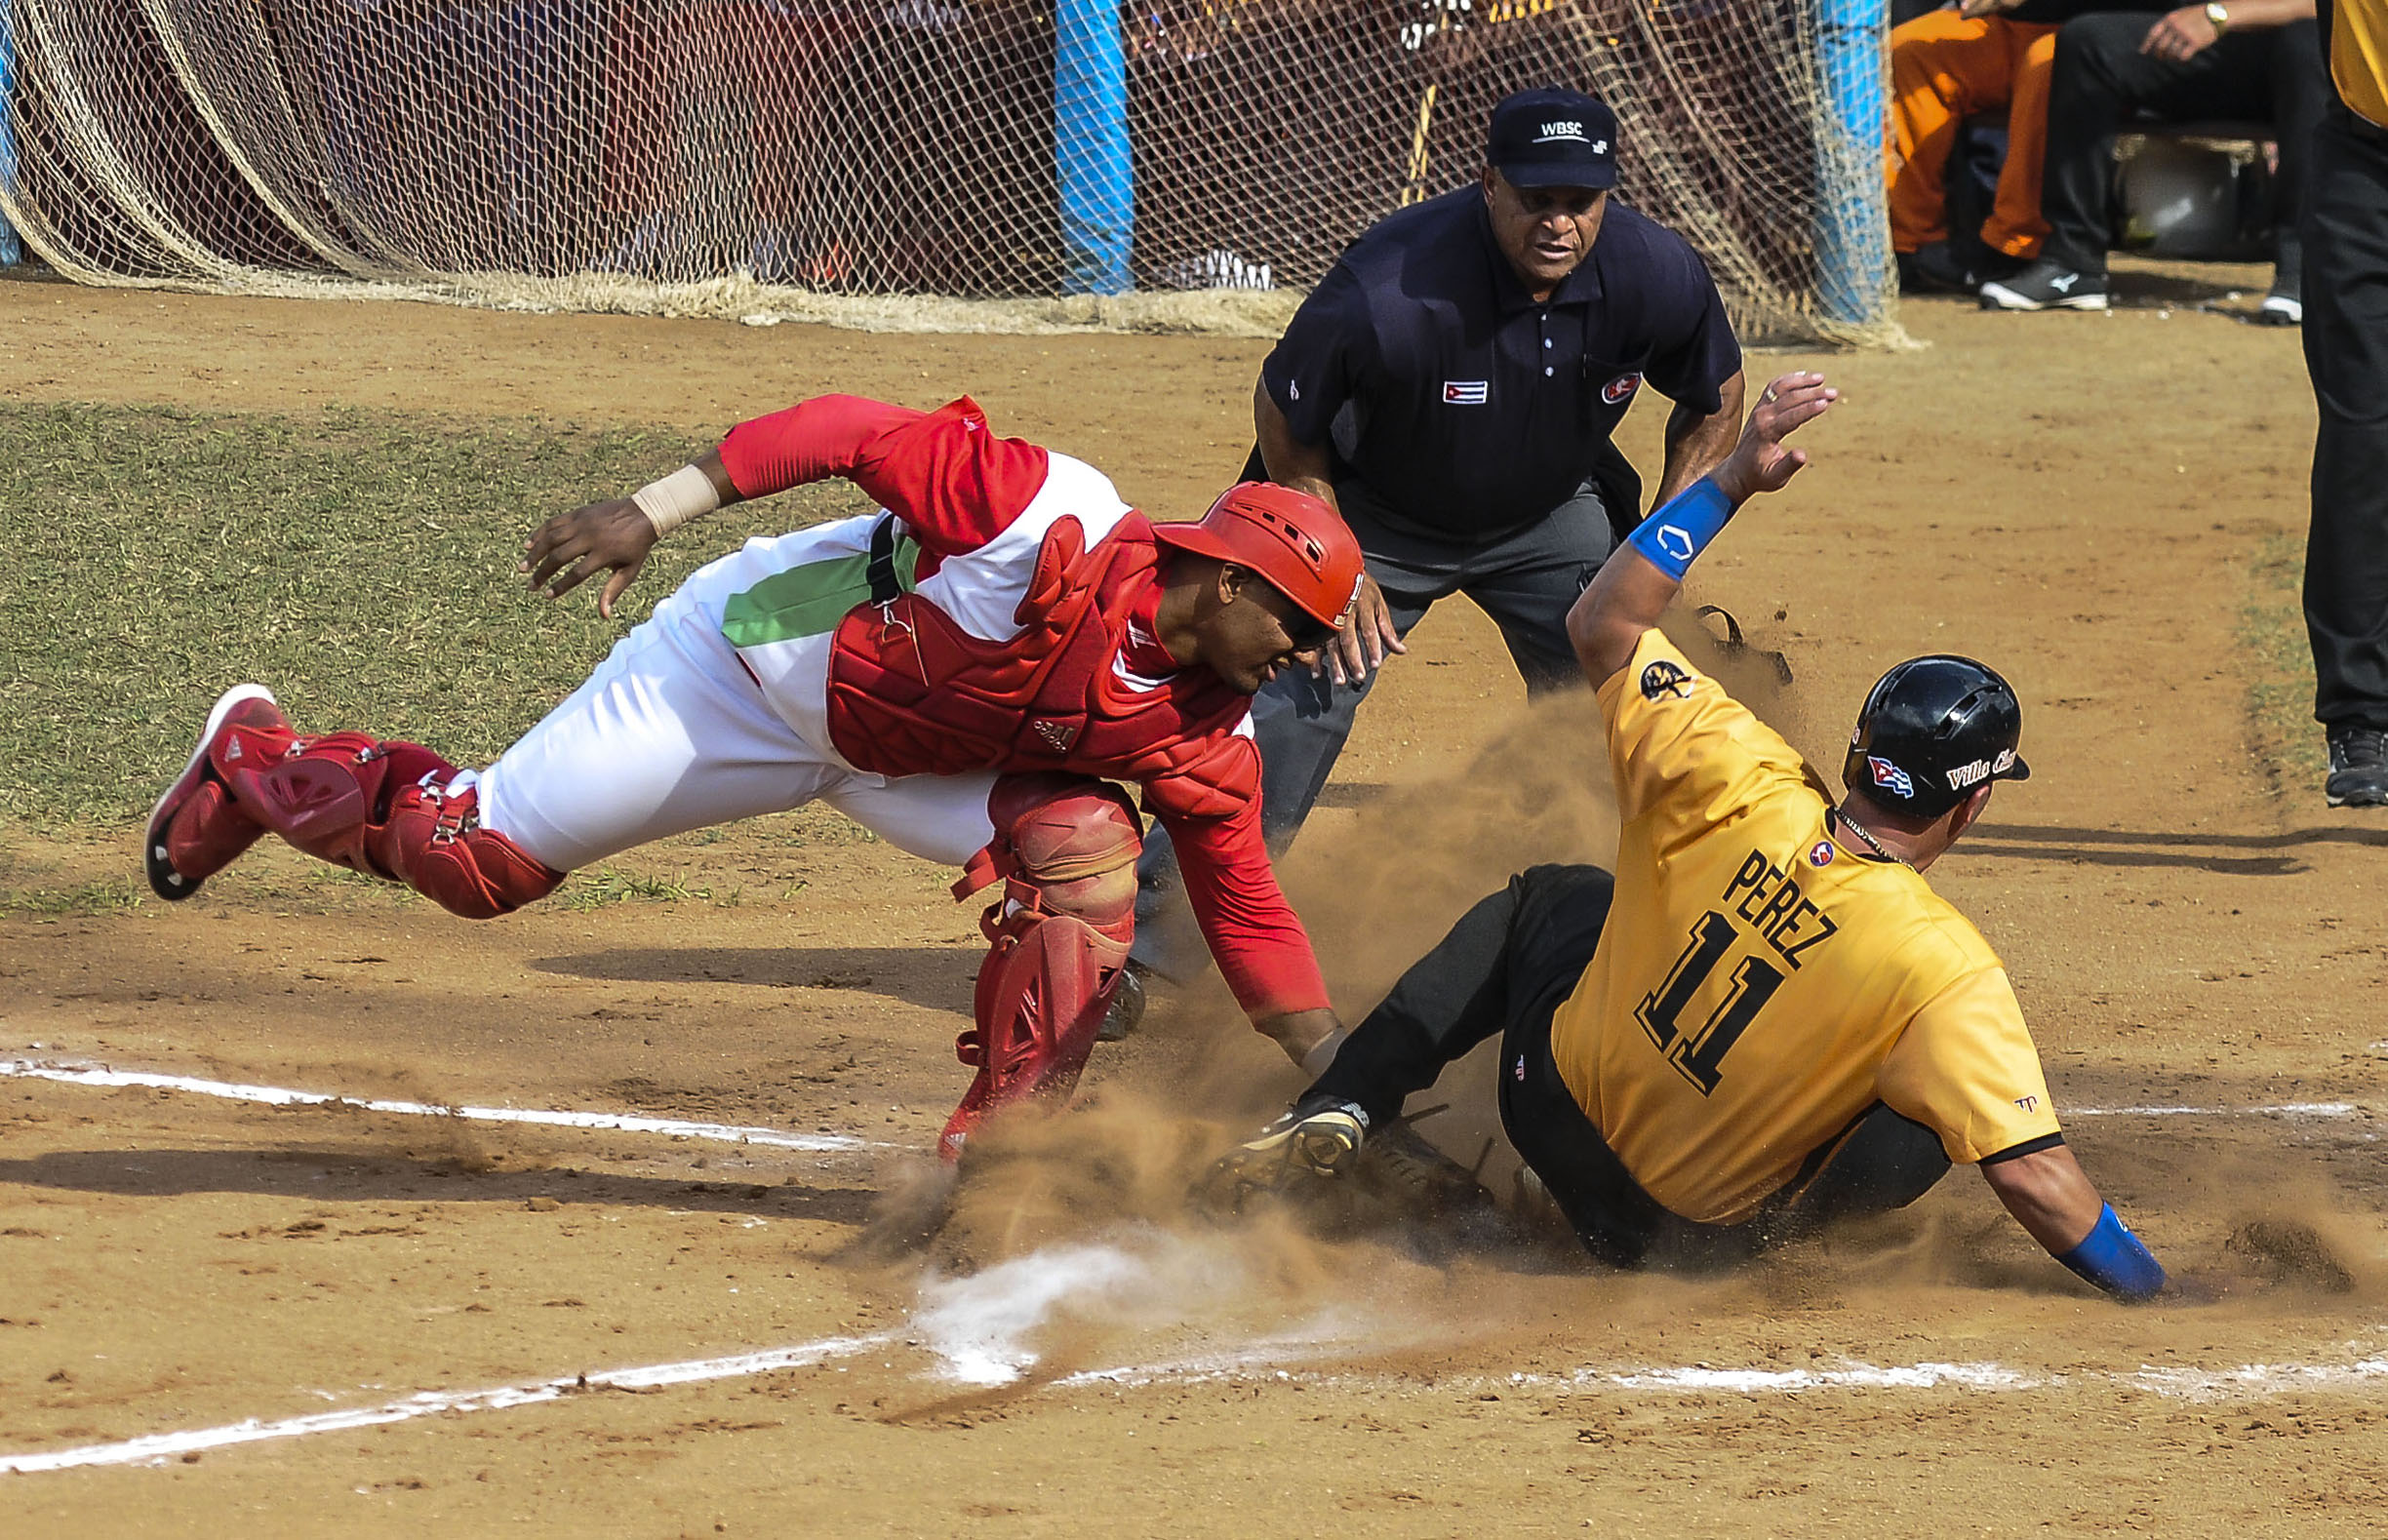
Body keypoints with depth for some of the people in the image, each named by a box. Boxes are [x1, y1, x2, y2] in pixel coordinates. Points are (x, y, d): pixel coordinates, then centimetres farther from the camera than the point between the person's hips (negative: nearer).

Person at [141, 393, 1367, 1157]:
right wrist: (657, 509, -32)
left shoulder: (1200, 734, -14)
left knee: (1081, 847, -21)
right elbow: (853, 432, -29)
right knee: (476, 860, -3)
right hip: (751, 672, -5)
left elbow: (1244, 910, -6)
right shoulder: (1058, 526, -33)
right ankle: (255, 760, 27)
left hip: (907, 757, 5)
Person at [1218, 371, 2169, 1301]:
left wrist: (1732, 480, -6)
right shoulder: (1943, 967, -30)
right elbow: (2032, 1170, -31)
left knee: (1546, 899, 32)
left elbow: (1604, 625, -6)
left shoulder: (1735, 789, -21)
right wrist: (2146, 1287, -19)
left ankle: (1338, 1113, 20)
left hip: (1553, 1096, 4)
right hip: (1695, 1225, -4)